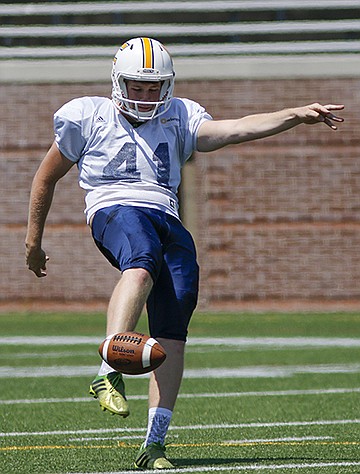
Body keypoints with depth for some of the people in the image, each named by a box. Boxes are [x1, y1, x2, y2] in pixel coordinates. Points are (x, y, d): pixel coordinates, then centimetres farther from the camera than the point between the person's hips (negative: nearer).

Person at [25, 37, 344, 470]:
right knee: (142, 265, -39)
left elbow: (238, 129, 5)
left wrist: (296, 116, -9)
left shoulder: (177, 119, 20)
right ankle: (108, 373, -55)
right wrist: (33, 240, 25)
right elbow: (46, 178, 22)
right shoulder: (88, 118, 12)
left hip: (168, 223, 4)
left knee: (172, 332, -10)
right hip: (115, 210, -4)